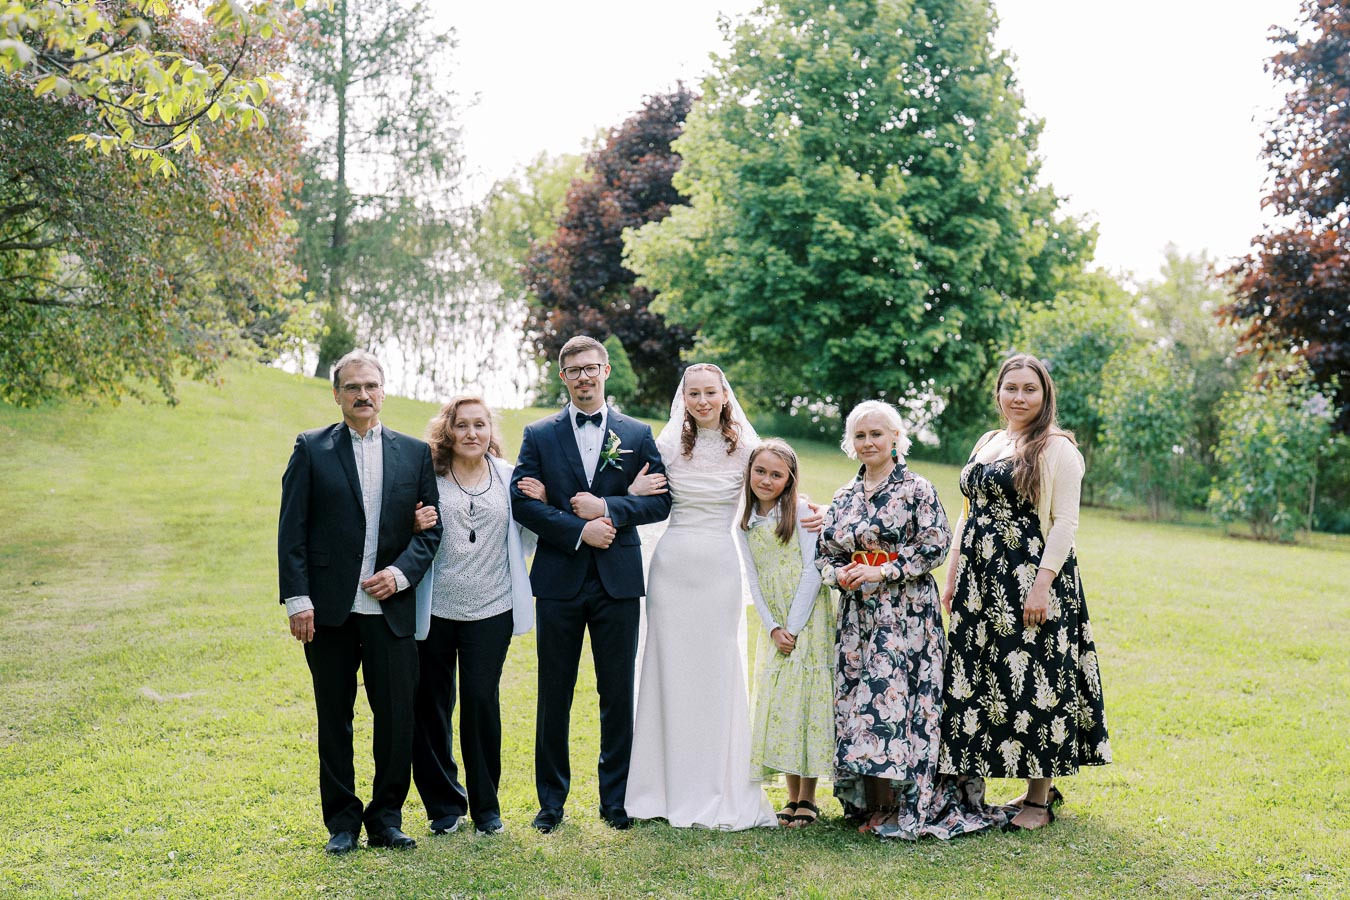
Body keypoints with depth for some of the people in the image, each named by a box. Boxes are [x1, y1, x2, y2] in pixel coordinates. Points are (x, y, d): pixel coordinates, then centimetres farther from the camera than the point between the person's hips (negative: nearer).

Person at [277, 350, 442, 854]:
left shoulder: (414, 453, 9)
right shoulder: (311, 449, 3)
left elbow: (431, 528, 8)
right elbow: (292, 531, -1)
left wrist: (401, 572, -8)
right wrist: (297, 599, -9)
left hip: (391, 607, 1)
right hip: (329, 609, -1)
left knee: (397, 717, 2)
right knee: (334, 718, 8)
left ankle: (386, 818, 18)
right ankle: (342, 821, 19)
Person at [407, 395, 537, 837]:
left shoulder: (508, 477, 6)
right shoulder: (428, 477, 0)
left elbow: (525, 541, 13)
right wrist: (415, 527, -12)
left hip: (490, 610, 0)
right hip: (434, 610, 0)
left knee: (481, 702, -1)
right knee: (431, 706, 6)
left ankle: (486, 805, 17)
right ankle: (444, 804, 24)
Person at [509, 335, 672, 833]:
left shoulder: (638, 434, 8)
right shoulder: (539, 435, 6)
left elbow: (660, 499, 1)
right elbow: (521, 501, -4)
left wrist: (609, 508, -14)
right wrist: (579, 529, -13)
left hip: (618, 581, 0)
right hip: (559, 581, 0)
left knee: (618, 694, 6)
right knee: (554, 695, 6)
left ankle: (616, 798, 18)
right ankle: (551, 799, 18)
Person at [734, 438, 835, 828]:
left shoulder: (801, 511, -4)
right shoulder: (745, 523, 10)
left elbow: (812, 570, -9)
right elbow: (754, 581, 7)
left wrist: (794, 627, -13)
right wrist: (772, 628, -7)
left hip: (809, 621, -5)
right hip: (773, 627, 5)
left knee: (805, 702, -6)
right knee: (775, 705, 3)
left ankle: (808, 799, 2)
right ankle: (792, 798, 11)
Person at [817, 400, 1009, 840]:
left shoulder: (917, 489, -2)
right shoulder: (845, 497, 14)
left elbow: (935, 547, -9)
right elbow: (826, 553, 16)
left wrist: (883, 572, -15)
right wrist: (839, 574, -6)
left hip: (905, 613, -5)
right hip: (857, 614, 6)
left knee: (894, 695, -10)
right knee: (856, 697, 3)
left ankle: (899, 808, -3)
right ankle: (869, 803, 12)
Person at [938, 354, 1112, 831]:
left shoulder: (1057, 448, -6)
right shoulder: (987, 444, 15)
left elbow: (1065, 523, -12)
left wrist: (1042, 584, -19)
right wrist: (952, 577, 15)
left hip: (1031, 579, -7)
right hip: (982, 579, 7)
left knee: (1034, 677, -4)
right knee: (988, 677, 8)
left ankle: (1040, 797, 7)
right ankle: (1031, 786, 20)